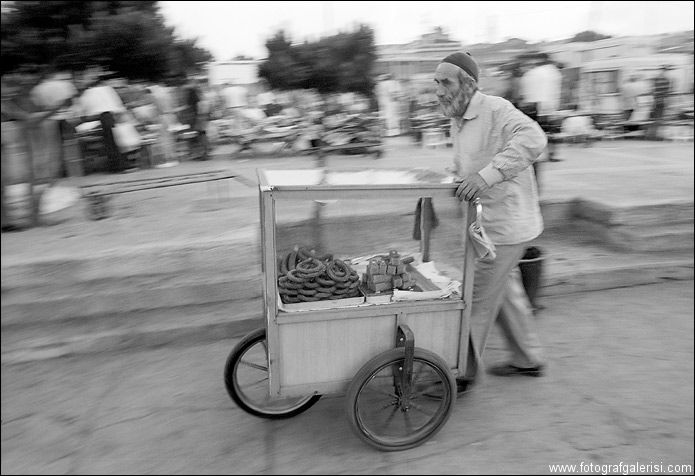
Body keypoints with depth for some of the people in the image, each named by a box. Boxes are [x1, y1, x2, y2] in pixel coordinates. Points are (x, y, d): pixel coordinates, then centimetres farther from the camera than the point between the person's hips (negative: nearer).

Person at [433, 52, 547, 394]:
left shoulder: (495, 109, -18)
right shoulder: (459, 122, 11)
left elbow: (533, 138, -35)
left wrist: (487, 174, -42)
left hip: (505, 225, -10)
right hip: (491, 223, 10)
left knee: (477, 300, -1)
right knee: (505, 292, 21)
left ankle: (462, 373, 16)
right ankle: (528, 359, 38)